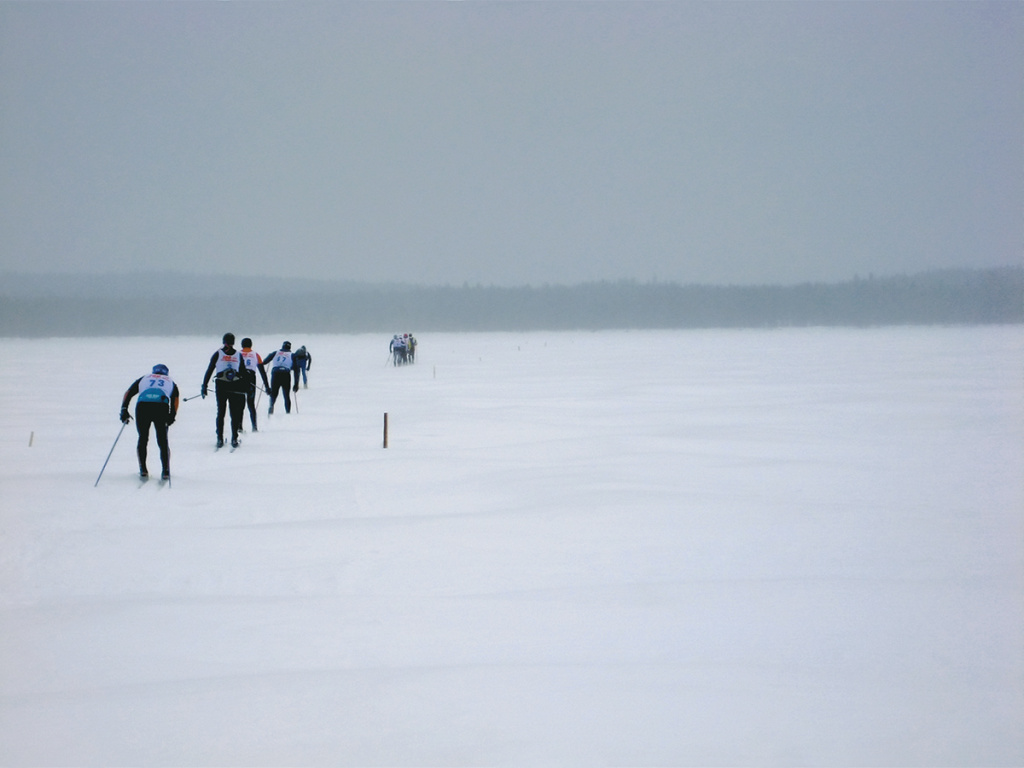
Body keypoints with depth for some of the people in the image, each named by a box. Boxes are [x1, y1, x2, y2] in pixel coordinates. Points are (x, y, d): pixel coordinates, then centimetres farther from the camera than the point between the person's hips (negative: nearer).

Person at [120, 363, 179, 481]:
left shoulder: (143, 379, 34)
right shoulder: (170, 382, 33)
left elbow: (128, 393, 21)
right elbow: (175, 399, 13)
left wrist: (124, 409, 15)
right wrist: (172, 416, 3)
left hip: (142, 406, 0)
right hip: (161, 406, 0)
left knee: (143, 439, 18)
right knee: (163, 440, 14)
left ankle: (143, 470, 13)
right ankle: (165, 471, 8)